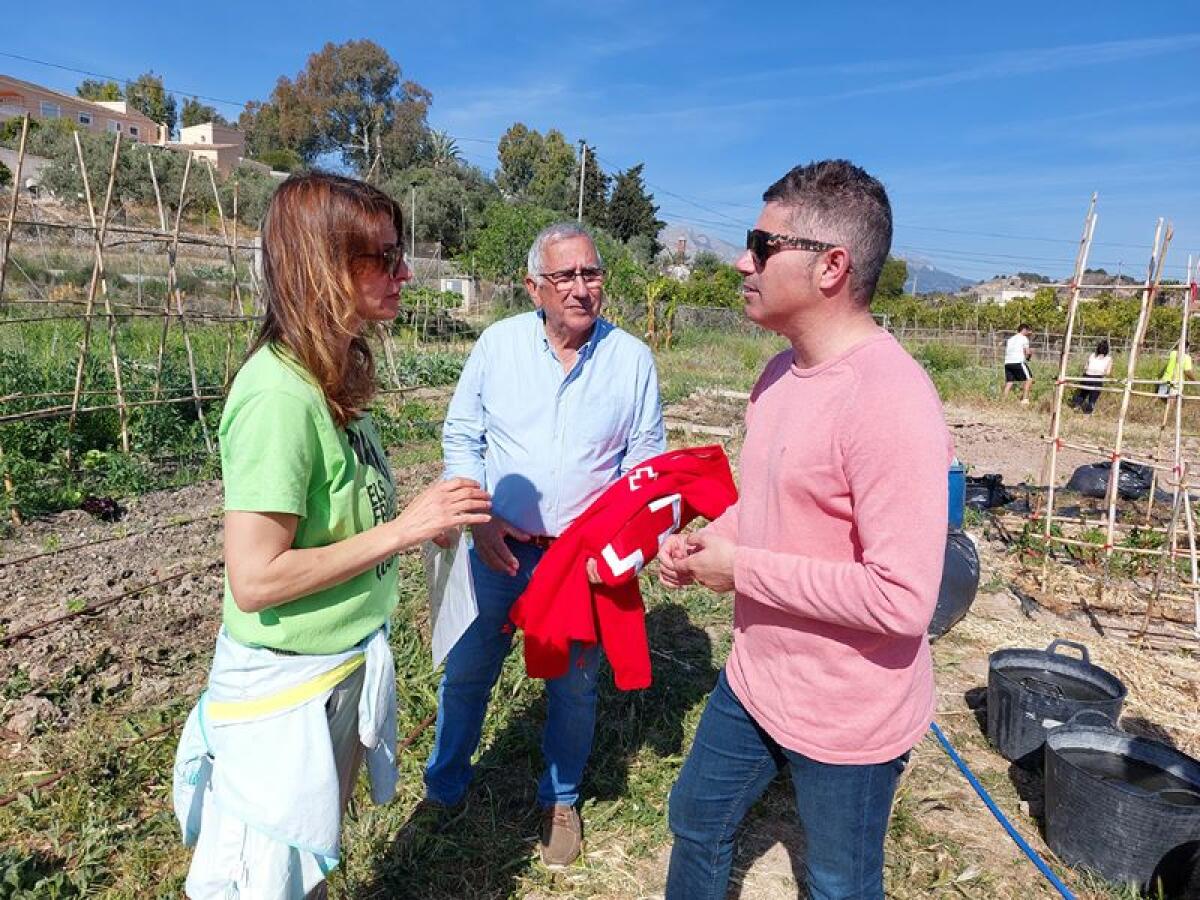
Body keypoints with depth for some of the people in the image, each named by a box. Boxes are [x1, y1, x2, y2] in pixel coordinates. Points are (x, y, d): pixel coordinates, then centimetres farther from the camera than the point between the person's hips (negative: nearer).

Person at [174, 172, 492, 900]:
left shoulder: (336, 374, -1)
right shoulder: (279, 394, -26)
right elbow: (255, 579, -26)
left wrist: (430, 515, -2)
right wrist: (404, 528, -23)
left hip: (349, 666, 7)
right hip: (287, 684, -7)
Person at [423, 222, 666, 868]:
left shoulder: (632, 358, -4)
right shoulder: (499, 342, -4)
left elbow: (646, 457, 2)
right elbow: (461, 435, 1)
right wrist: (478, 517, -10)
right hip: (500, 548, 1)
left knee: (573, 688, 15)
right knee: (465, 674, 14)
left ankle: (560, 800, 41)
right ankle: (444, 789, 40)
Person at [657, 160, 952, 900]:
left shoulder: (890, 400, -28)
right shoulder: (782, 373, 2)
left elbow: (902, 599, -30)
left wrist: (741, 569, -22)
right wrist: (705, 540, -4)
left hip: (846, 718, -8)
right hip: (753, 681, 8)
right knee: (697, 822, 27)